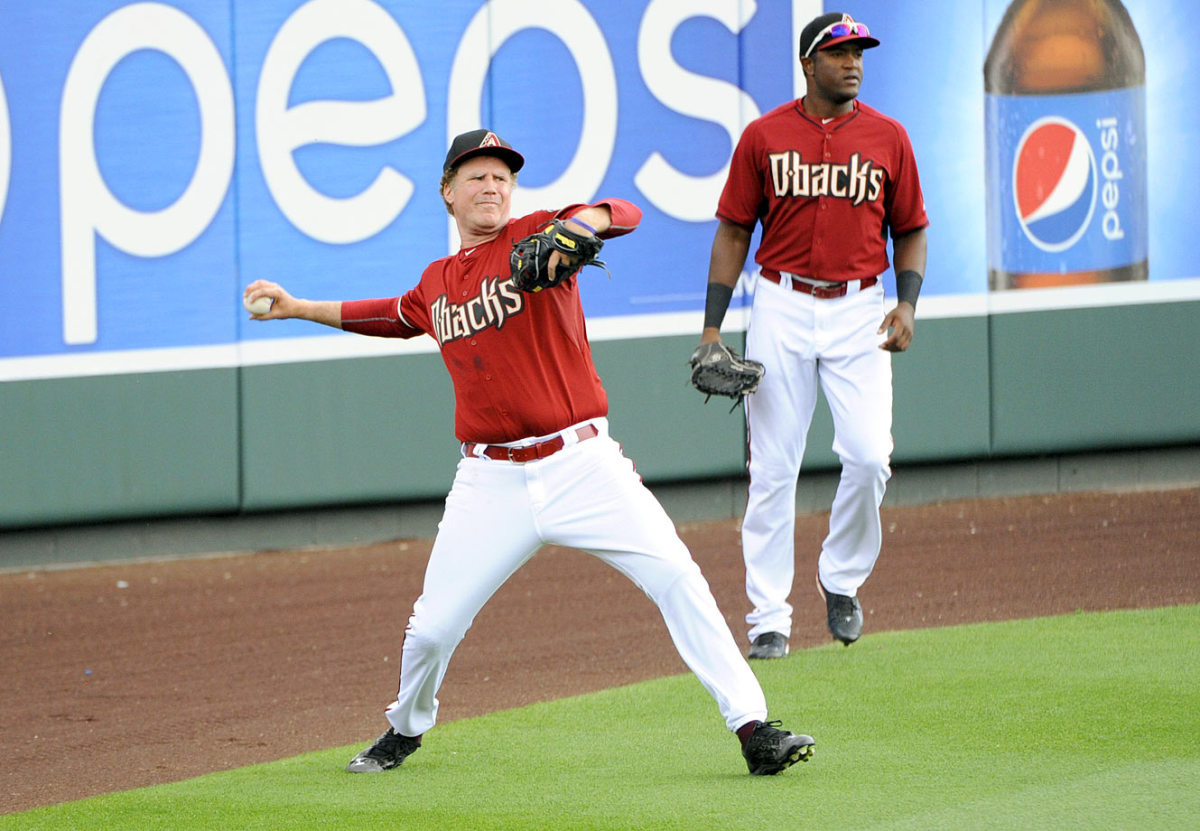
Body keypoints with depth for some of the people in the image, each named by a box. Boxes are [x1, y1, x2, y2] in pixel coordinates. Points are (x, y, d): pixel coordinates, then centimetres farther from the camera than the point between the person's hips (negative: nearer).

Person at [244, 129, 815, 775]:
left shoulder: (531, 239, -1)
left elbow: (623, 214, -18)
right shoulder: (436, 282, 14)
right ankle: (406, 728, 33)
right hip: (490, 482, 4)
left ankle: (751, 728, -15)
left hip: (580, 465, -4)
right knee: (432, 629, 2)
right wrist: (299, 308, 37)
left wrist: (574, 228, -39)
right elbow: (393, 315, 37)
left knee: (676, 578, -17)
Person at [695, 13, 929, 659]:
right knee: (773, 467, -1)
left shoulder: (887, 138, 5)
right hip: (781, 308, -1)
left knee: (869, 457, -12)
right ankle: (769, 617, 5)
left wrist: (907, 302, -4)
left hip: (860, 312, 1)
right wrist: (712, 326, -1)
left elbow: (910, 231, 12)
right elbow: (733, 231, 5)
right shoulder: (764, 137, 2)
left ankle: (841, 580, 13)